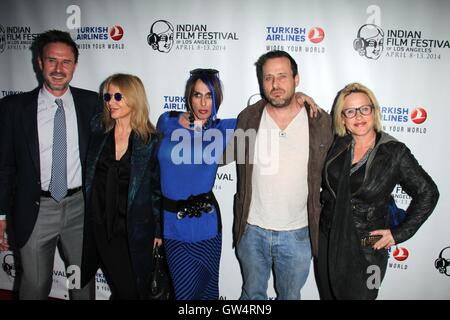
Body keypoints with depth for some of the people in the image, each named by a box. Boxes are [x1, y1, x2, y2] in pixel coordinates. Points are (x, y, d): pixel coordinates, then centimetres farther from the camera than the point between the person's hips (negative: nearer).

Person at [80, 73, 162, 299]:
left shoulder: (150, 140, -6)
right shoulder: (97, 129, 1)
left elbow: (156, 188, -1)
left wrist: (158, 229, 2)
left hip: (135, 229, -1)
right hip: (99, 224, 1)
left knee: (136, 289, 8)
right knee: (124, 287, 11)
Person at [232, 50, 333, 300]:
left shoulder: (321, 122, -9)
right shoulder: (247, 118, -6)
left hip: (297, 234, 0)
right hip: (252, 231, 1)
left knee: (290, 296, 21)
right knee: (253, 294, 22)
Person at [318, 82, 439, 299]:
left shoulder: (395, 152, -12)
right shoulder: (336, 145, -3)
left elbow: (427, 193, -5)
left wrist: (400, 232, -8)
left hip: (367, 251, -3)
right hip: (327, 243, 4)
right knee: (327, 295, 21)